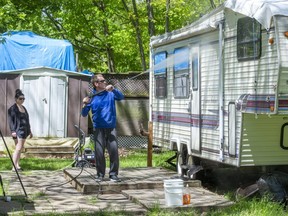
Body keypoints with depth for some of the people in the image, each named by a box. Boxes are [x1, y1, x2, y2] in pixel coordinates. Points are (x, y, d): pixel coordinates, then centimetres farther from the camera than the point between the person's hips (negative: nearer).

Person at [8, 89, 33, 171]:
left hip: (24, 131, 8)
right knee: (18, 148, -13)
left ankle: (17, 165, 15)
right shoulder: (12, 109, -7)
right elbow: (10, 120, -12)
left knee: (20, 149, 10)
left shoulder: (23, 108, 17)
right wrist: (13, 131, -20)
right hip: (18, 131, -8)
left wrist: (29, 131, 21)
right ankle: (14, 166, -13)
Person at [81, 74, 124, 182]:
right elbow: (84, 114, 2)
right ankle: (100, 174, 14)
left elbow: (121, 97, -11)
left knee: (114, 151, -5)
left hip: (111, 128, 1)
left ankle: (113, 174, 5)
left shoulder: (110, 93, 6)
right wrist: (85, 105, -18)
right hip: (98, 128, -1)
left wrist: (113, 89, -26)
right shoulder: (92, 97, 2)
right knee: (99, 152, 0)